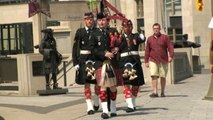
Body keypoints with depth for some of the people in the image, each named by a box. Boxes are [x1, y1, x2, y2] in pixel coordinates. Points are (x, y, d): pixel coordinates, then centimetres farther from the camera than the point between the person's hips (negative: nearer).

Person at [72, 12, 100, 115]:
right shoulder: (80, 32, 4)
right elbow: (75, 48, 2)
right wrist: (75, 63, -5)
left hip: (96, 58, 1)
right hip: (84, 59, -1)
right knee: (86, 83, -3)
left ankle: (96, 101, 32)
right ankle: (90, 106, 1)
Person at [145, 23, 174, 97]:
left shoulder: (165, 37, 6)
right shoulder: (150, 39, 10)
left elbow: (170, 47, -1)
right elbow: (147, 51, 12)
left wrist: (171, 56, -16)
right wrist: (146, 61, 8)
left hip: (163, 61, 0)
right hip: (153, 60, 1)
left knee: (163, 76, 3)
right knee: (154, 76, -13)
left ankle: (163, 92, 15)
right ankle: (155, 92, -16)